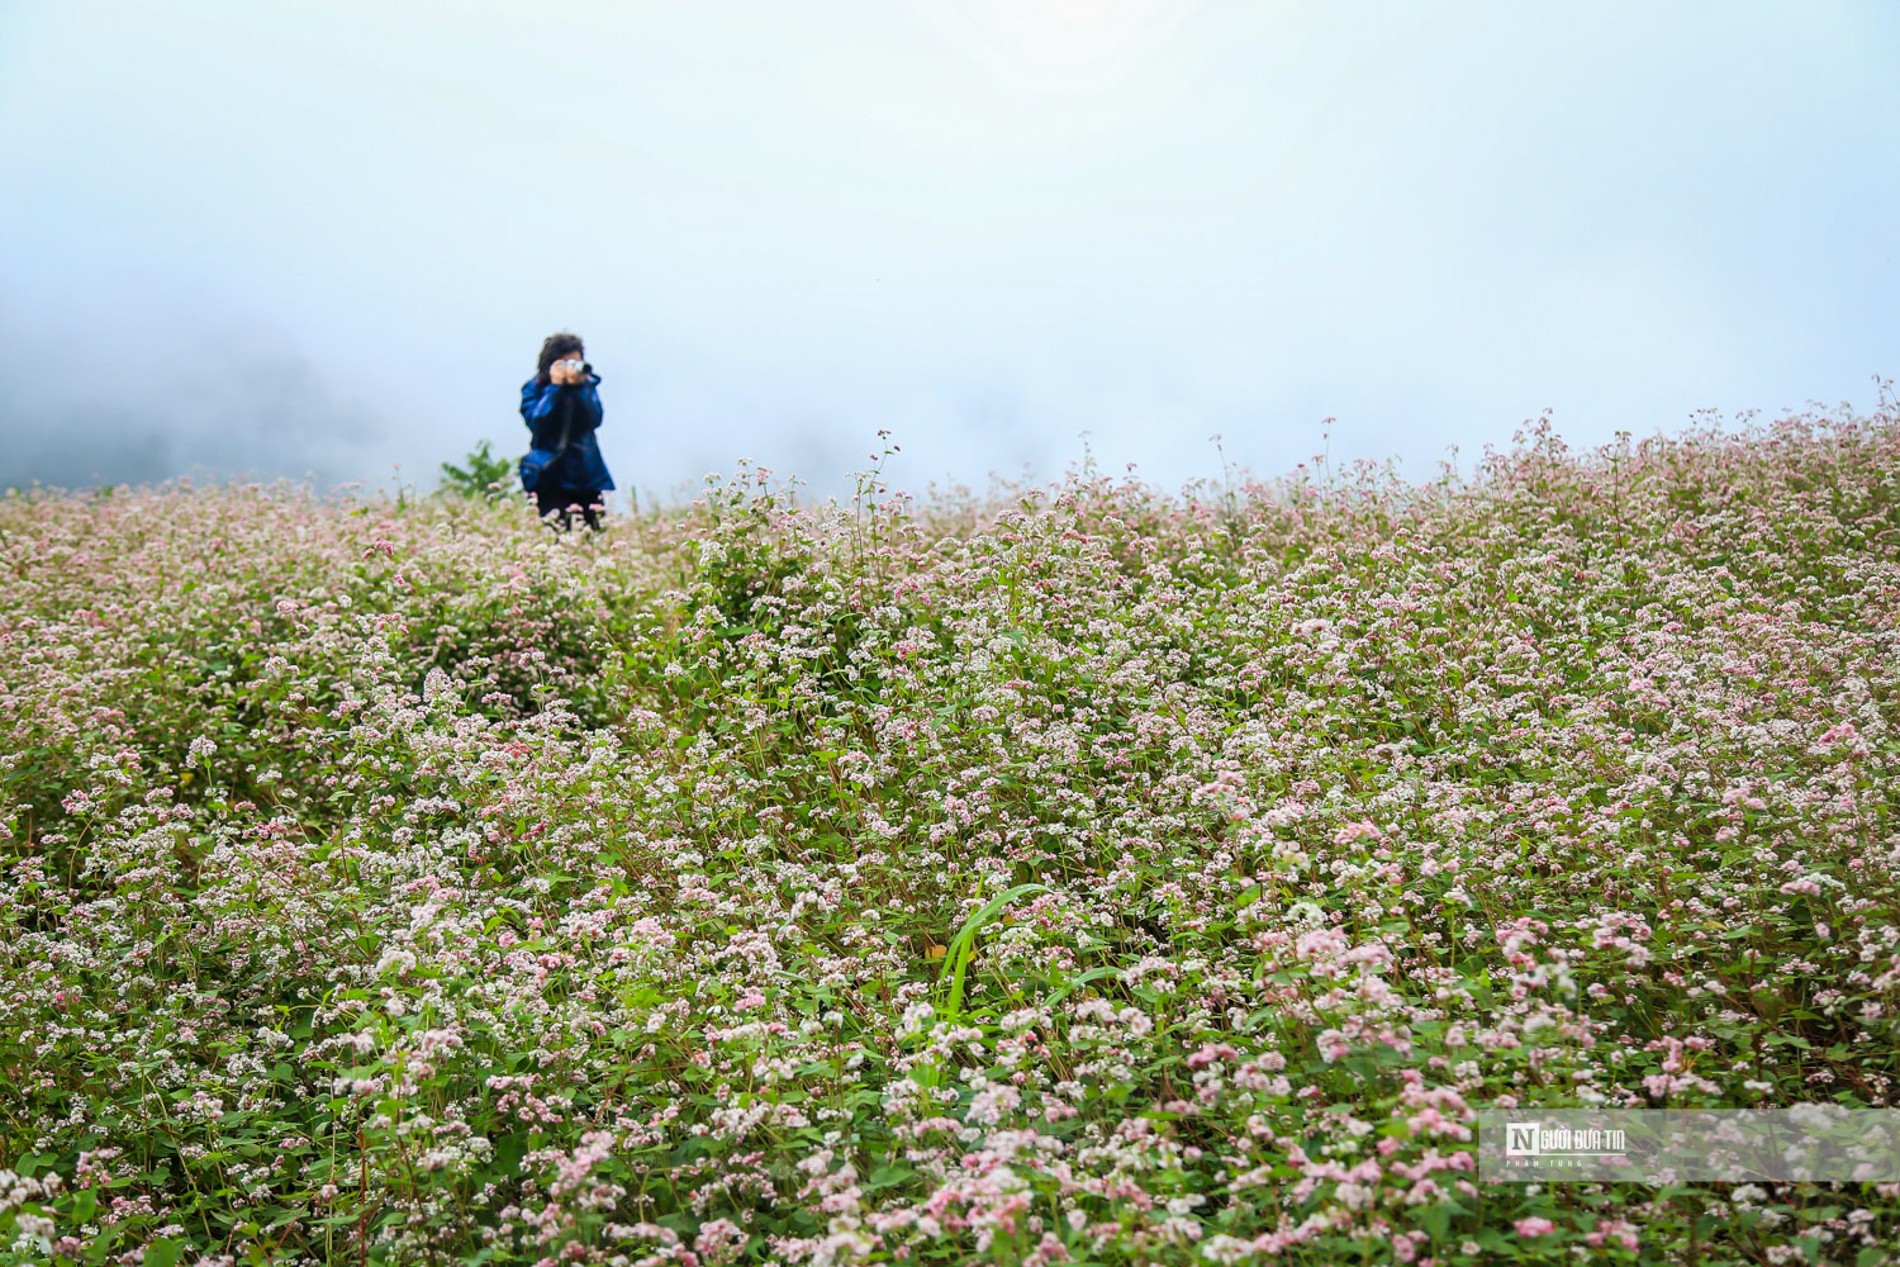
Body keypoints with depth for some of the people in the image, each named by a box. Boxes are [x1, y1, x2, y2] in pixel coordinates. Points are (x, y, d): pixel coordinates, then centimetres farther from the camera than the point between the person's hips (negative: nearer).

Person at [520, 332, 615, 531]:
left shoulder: (587, 385, 6)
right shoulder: (534, 389, 1)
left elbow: (593, 421, -8)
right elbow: (536, 423, -15)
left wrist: (578, 386, -18)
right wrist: (555, 387, -14)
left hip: (588, 478, 3)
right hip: (552, 479, -3)